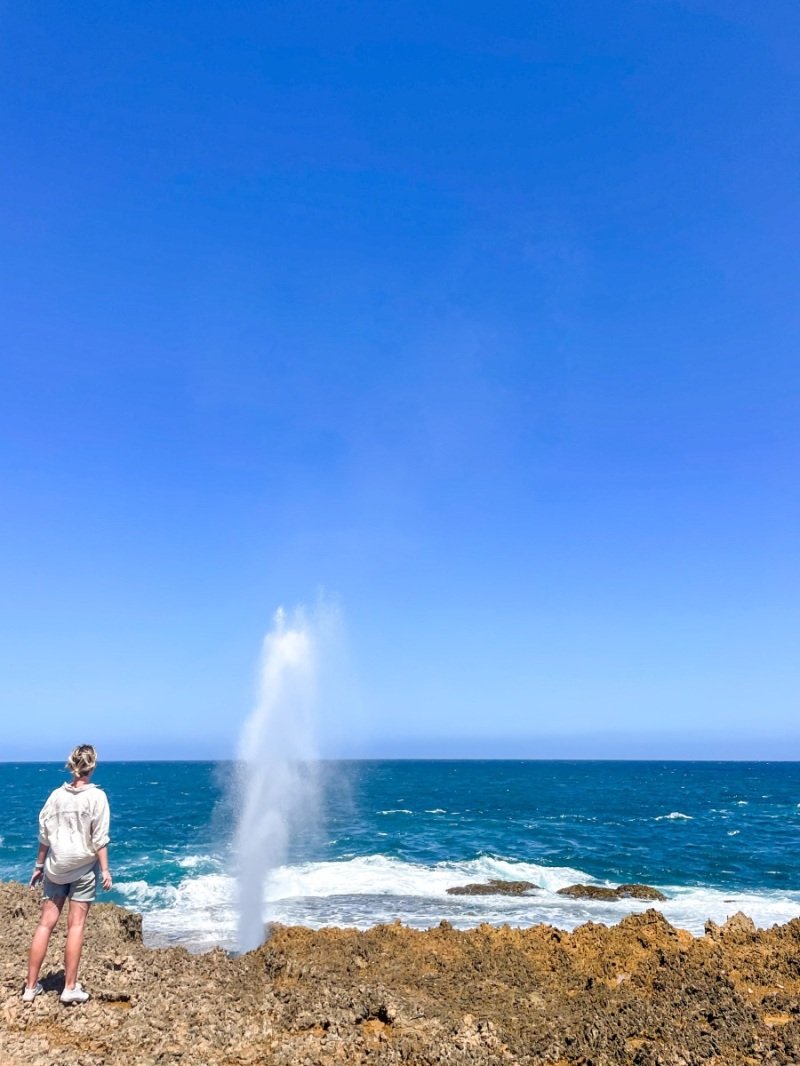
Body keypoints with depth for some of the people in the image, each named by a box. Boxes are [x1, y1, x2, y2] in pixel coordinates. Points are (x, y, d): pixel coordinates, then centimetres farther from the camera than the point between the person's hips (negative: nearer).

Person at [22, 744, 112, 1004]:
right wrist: (105, 869, -6)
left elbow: (44, 835, 5)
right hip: (83, 866, -3)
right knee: (76, 925, 3)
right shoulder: (96, 796, -10)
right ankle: (70, 988, 8)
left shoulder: (56, 795, 1)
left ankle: (31, 987, 16)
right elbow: (99, 838, -11)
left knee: (46, 923, 10)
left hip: (56, 866, 3)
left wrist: (39, 865, 16)